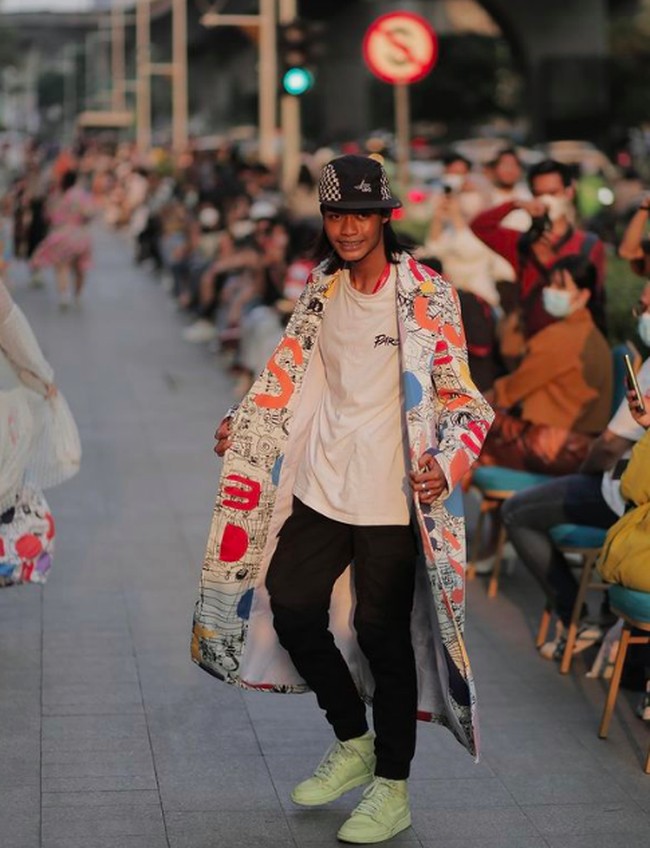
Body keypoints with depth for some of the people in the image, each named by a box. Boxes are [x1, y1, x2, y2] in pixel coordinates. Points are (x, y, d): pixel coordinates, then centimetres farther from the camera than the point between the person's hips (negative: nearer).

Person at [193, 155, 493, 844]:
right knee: (291, 607, 9)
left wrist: (448, 461, -26)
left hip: (392, 497, -6)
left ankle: (392, 789, 16)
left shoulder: (425, 294, -10)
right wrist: (240, 426, 17)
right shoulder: (324, 289, 8)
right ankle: (353, 743, 31)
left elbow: (460, 393, -11)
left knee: (382, 633, 0)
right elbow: (292, 372, 20)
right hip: (322, 486, 6)